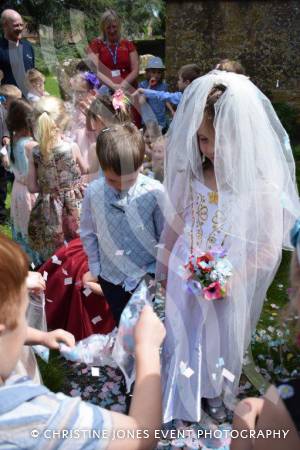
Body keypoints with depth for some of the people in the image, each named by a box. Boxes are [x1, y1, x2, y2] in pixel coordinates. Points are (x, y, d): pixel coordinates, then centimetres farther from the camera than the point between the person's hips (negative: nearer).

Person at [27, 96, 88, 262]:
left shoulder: (34, 153, -10)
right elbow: (84, 170, 4)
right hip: (74, 205, -2)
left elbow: (32, 187, -3)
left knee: (52, 256, 16)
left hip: (49, 210, 2)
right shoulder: (72, 147, -15)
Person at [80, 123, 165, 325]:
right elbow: (88, 234, 1)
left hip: (149, 274, -2)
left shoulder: (154, 192, -20)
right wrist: (95, 268, 5)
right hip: (112, 278, 2)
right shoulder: (93, 192, -14)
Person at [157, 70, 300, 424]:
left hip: (229, 290, -2)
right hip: (185, 280, 2)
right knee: (183, 338, 20)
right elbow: (175, 225, 0)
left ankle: (214, 393, 53)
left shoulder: (263, 189, -23)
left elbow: (269, 250, -14)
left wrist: (230, 278, -22)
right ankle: (183, 395, 49)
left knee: (221, 341, 22)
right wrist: (164, 270, 9)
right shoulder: (191, 176, -13)